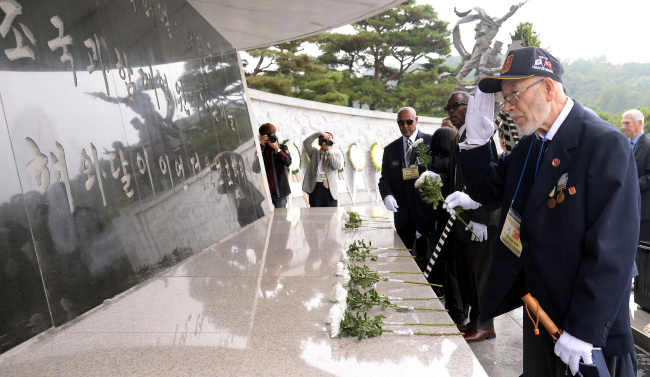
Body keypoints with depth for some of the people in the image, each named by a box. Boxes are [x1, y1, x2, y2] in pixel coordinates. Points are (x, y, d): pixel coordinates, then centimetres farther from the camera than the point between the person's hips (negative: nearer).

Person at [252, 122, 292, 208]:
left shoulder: (282, 148, 6)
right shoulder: (260, 149, 8)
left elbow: (288, 163, -13)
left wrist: (277, 149, -19)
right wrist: (261, 145, -14)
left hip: (279, 190, -1)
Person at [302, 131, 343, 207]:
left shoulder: (336, 155, 11)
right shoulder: (314, 153, 13)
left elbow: (337, 166, -9)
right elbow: (306, 143, -3)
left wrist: (329, 151, -7)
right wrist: (320, 133, -7)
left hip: (330, 189, 0)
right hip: (315, 187, 1)